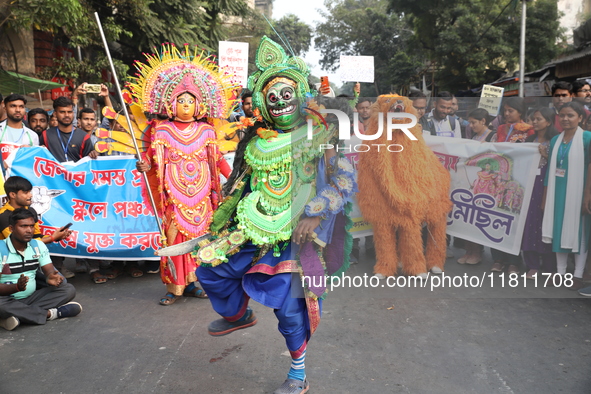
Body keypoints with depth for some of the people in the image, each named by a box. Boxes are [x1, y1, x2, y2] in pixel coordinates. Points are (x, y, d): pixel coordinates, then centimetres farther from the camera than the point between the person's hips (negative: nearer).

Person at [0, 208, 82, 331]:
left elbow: (49, 271, 0)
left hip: (31, 298, 5)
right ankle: (49, 313, -24)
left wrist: (51, 278, -26)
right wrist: (17, 287, -38)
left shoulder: (38, 246, 4)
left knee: (69, 290, -13)